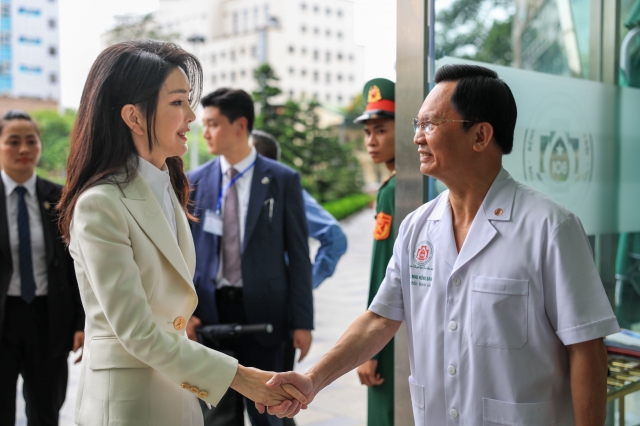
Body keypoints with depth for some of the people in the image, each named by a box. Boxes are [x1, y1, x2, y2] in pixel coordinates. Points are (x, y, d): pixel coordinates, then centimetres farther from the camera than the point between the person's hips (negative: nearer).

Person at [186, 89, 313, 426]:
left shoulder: (282, 180, -3)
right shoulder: (194, 182, 4)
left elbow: (298, 255, -4)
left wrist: (302, 321, -6)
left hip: (262, 311, -2)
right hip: (210, 312, 2)